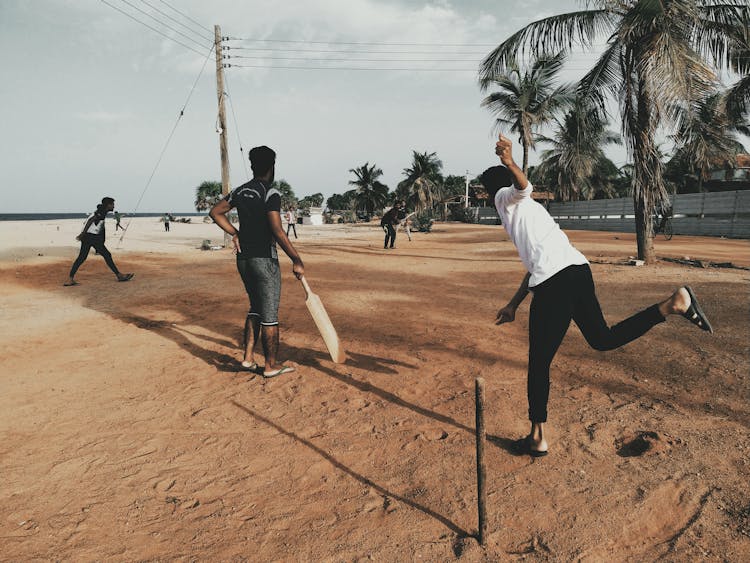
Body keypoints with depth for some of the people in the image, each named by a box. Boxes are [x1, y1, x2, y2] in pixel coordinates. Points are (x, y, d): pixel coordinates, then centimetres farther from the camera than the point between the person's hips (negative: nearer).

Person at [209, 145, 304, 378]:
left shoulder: (240, 191, 9)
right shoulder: (270, 193, -13)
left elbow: (215, 212, 16)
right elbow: (277, 232, -22)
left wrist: (235, 233, 14)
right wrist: (297, 260, -19)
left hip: (243, 259, 7)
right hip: (264, 259, -7)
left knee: (256, 308, 20)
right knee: (269, 314, 2)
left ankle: (248, 357, 20)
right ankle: (271, 365, 12)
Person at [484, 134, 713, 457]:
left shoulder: (506, 197, 10)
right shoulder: (527, 207, 33)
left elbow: (523, 187, -17)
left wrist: (510, 164, -39)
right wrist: (513, 305, 35)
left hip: (556, 281, -9)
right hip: (578, 270, 9)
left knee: (538, 363, 0)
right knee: (602, 338, 21)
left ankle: (538, 439, 7)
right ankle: (673, 303, 8)